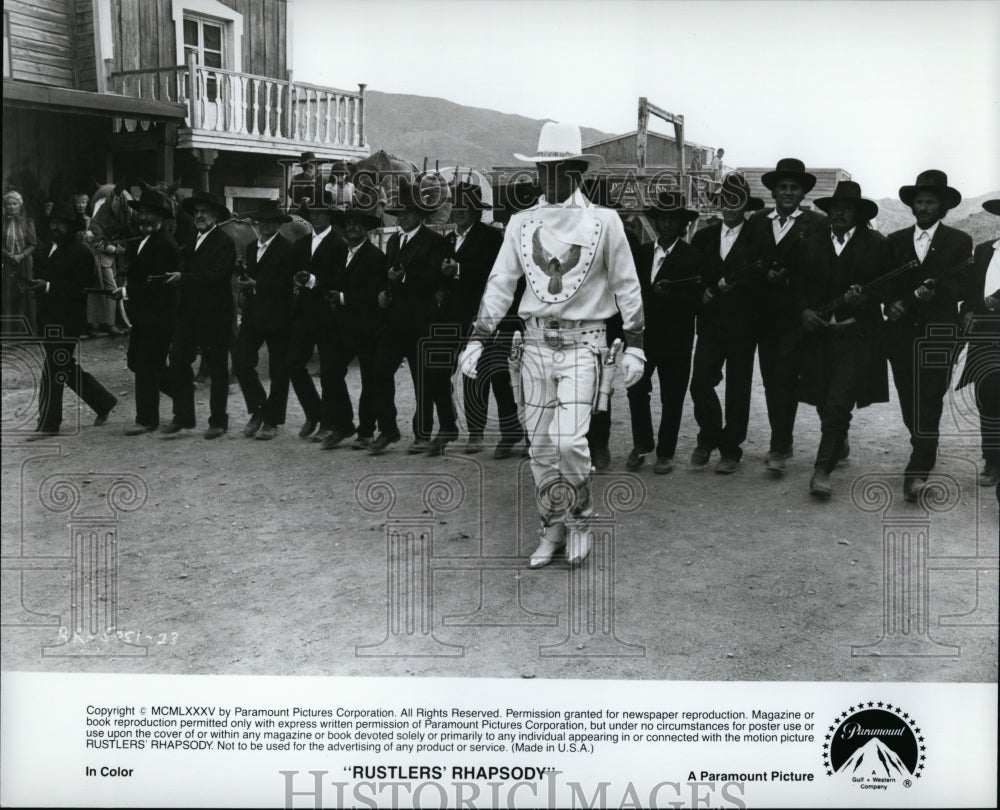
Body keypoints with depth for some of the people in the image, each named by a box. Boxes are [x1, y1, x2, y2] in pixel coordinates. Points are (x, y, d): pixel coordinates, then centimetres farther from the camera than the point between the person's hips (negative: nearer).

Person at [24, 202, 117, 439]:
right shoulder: (48, 251, 18)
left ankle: (48, 425, 0)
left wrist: (48, 286, -24)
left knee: (54, 371, -7)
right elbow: (43, 277, 21)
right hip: (49, 318, 9)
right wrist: (33, 284, -1)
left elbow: (80, 285, -17)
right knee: (66, 368, 14)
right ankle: (103, 402, 28)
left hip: (67, 320, -9)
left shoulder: (81, 252, -10)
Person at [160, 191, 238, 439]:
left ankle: (218, 421, 11)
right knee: (177, 364, 1)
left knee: (217, 369, 3)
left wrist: (183, 278, -19)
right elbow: (187, 272, 16)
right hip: (189, 313, 7)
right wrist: (174, 277, -3)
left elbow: (217, 276, -18)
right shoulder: (192, 242, 19)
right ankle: (182, 417, 11)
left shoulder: (224, 242, -7)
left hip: (214, 316, -7)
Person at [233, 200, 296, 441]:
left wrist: (257, 285, -16)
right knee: (241, 362, -4)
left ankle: (272, 420, 12)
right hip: (253, 315, 6)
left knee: (278, 371, 3)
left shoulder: (286, 249, -8)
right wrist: (244, 285, -2)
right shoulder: (251, 247, 15)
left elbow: (285, 283, -14)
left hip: (277, 316, -6)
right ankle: (257, 409, 14)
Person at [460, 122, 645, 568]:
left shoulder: (603, 220, -2)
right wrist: (477, 339, 0)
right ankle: (552, 529, 21)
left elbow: (627, 286, 3)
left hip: (581, 345, -3)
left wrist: (635, 346, -1)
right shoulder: (521, 223, 6)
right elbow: (500, 285, 8)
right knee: (541, 446, 6)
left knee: (569, 440, -15)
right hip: (536, 343, 4)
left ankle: (579, 519, 9)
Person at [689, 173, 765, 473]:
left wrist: (728, 285, -16)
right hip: (711, 322, 3)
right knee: (700, 382, -8)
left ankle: (730, 450, 15)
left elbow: (760, 281, -9)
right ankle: (709, 436, 16)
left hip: (742, 326, -3)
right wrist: (703, 293, -5)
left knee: (738, 390, 3)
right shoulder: (704, 237, 12)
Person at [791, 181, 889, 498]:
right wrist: (804, 310, -5)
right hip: (817, 333, 3)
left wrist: (863, 298, -14)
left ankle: (822, 470, -9)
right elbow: (797, 283, 11)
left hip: (856, 336, -3)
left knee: (838, 404, -11)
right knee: (824, 403, 12)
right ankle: (838, 446, 40)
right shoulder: (809, 244, 9)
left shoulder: (876, 244, 3)